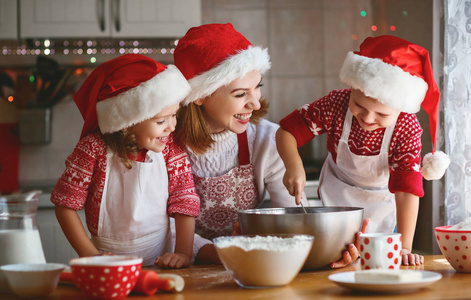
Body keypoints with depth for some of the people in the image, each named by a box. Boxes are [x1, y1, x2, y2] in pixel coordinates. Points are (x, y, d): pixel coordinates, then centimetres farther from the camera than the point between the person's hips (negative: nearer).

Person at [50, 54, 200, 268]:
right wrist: (91, 255, -10)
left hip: (159, 262, 1)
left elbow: (185, 202, 0)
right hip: (105, 264, -1)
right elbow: (66, 204, -4)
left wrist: (183, 253, -13)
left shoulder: (171, 148, -2)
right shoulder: (95, 148, -9)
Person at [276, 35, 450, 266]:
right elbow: (287, 131, -21)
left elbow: (407, 189, -33)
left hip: (381, 201, -1)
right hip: (337, 194, 1)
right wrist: (293, 165, -42)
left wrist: (404, 247, -38)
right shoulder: (335, 105, -29)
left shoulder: (408, 129, -31)